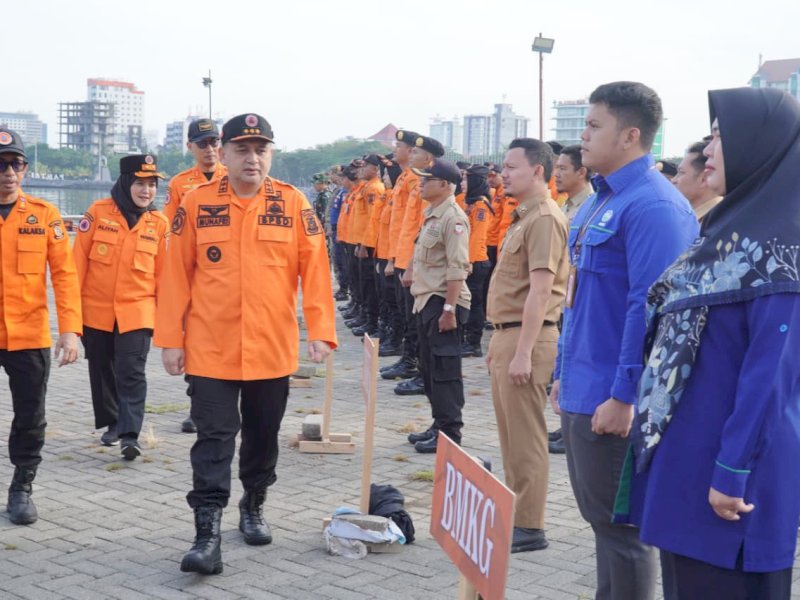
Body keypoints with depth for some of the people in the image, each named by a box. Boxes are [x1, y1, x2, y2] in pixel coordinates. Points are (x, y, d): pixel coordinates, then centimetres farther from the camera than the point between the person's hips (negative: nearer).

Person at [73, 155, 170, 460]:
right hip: (96, 310, 1)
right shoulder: (98, 212, -5)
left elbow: (163, 271, 4)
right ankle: (112, 423, 33)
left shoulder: (159, 224, -1)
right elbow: (78, 260, -2)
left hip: (137, 311, -1)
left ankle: (130, 434, -7)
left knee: (131, 373, -10)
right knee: (102, 371, 14)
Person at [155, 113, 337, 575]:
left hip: (272, 349, 2)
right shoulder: (197, 204, -2)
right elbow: (176, 274, 0)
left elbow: (315, 269, -2)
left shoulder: (293, 204, -1)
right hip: (210, 349, -1)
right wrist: (171, 338, -3)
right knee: (214, 439, -4)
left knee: (263, 435, 16)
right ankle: (208, 533, -1)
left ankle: (254, 508, 37)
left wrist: (321, 331, -9)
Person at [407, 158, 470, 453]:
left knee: (444, 370, -5)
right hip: (426, 301, 10)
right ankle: (439, 425, 25)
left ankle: (449, 434, 1)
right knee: (429, 368, 15)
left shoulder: (453, 218, -15)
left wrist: (449, 308, -23)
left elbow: (457, 269, -20)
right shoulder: (431, 215, 15)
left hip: (443, 303, -10)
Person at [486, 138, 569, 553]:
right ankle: (514, 514, 25)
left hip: (526, 338, -10)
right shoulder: (523, 218, 17)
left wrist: (523, 352, -24)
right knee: (510, 434, 16)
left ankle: (530, 528, 3)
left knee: (526, 437, -4)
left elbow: (540, 290, -21)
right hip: (506, 334, 10)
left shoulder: (544, 219, -15)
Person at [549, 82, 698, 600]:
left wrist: (623, 395, -22)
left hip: (612, 399, -9)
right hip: (582, 391, 10)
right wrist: (564, 372, 20)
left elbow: (648, 306, -22)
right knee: (601, 517, 18)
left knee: (621, 523, 2)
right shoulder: (601, 200, 13)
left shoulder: (652, 205, -17)